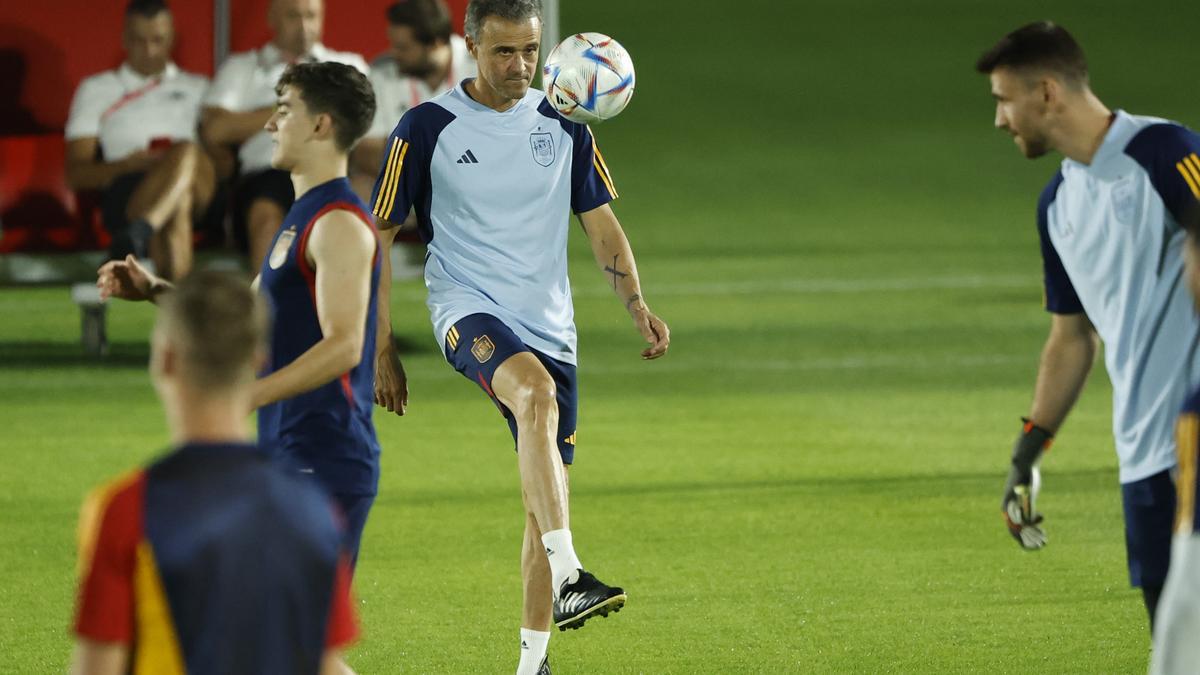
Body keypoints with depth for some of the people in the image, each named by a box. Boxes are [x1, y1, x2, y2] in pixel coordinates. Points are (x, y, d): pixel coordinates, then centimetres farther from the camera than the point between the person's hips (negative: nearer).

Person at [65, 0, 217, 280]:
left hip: (200, 192, 1)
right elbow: (76, 174, 16)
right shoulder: (96, 89, 27)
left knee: (187, 154, -40)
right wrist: (128, 165, -6)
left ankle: (134, 238, -63)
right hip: (126, 189, -1)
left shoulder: (197, 88, 32)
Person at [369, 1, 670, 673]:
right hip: (468, 309, -5)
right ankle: (567, 580, -43)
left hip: (550, 327, 5)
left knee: (549, 490, 3)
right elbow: (381, 235, 2)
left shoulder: (564, 125, 8)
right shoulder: (427, 127, -3)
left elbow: (602, 223, 13)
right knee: (537, 392, -35)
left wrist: (638, 305, -3)